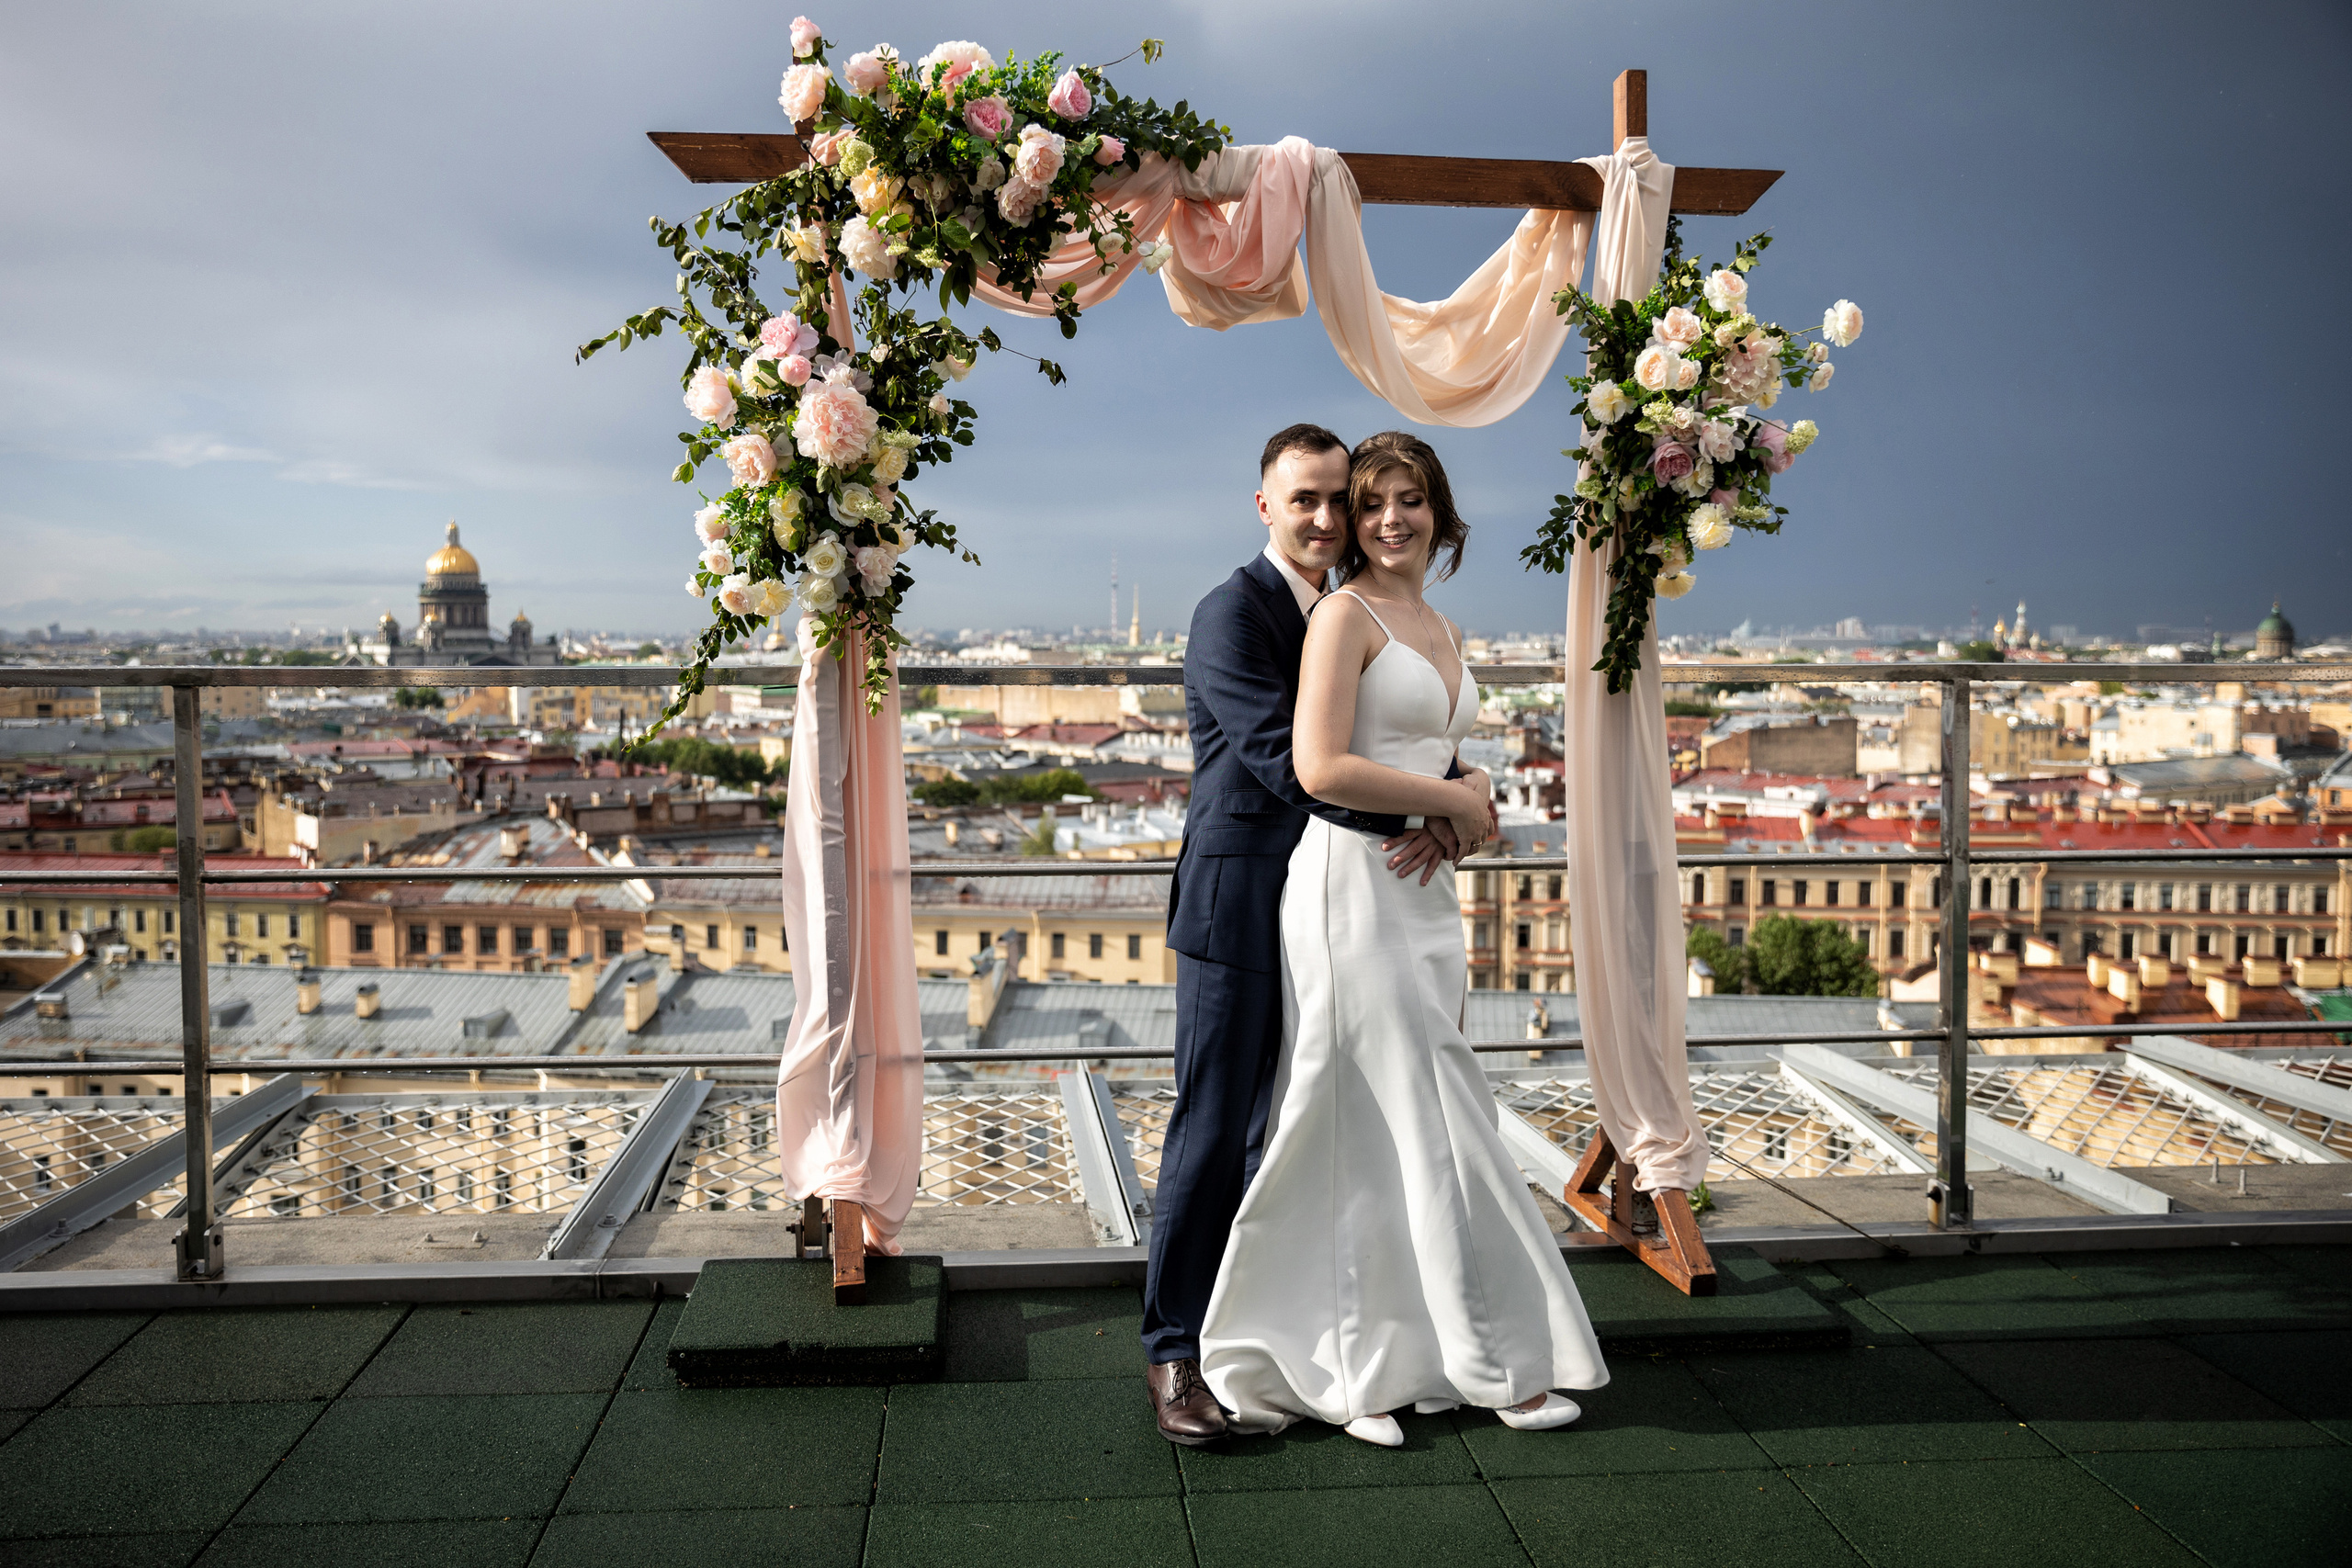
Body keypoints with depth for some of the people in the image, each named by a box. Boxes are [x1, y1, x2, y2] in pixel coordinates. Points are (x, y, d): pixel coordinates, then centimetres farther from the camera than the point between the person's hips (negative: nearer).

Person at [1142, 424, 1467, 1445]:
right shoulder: (1231, 613, -9)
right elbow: (1281, 754, -21)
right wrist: (1406, 820, -21)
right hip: (1237, 910, -7)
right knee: (1211, 1131, -1)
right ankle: (1177, 1351, 11)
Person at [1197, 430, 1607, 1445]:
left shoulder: (1441, 631, 18)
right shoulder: (1345, 613, -8)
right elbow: (1320, 765, -19)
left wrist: (1469, 793, 5)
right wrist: (1451, 800, -11)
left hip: (1422, 894, 8)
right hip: (1354, 885, -8)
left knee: (1374, 1133, 11)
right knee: (1415, 1126, 0)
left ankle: (1352, 1369, 21)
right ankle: (1493, 1362, 13)